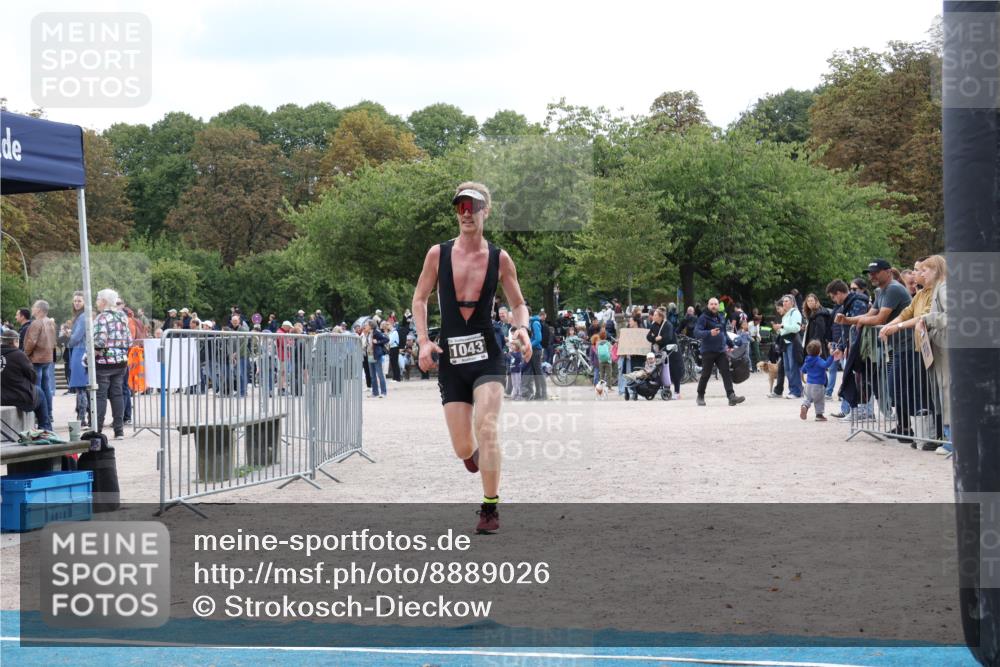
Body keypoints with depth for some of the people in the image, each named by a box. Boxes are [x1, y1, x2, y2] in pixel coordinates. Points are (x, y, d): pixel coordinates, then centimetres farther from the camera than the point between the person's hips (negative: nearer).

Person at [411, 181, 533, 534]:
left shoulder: (500, 259, 0)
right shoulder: (438, 254, 1)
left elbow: (518, 304, 10)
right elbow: (420, 298, 10)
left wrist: (522, 328, -12)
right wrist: (423, 341, -3)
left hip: (487, 357, -1)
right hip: (449, 362, 1)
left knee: (486, 429, -21)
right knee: (463, 448, 1)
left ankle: (490, 509, -9)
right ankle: (473, 452, 41)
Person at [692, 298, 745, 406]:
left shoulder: (721, 319, 17)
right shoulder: (703, 318, -5)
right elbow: (697, 333, -17)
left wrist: (730, 345, 28)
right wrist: (709, 333, -32)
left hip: (721, 351, 5)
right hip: (708, 351, -5)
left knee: (726, 373, -7)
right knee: (706, 375, 2)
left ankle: (731, 396, -15)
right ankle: (700, 396, 19)